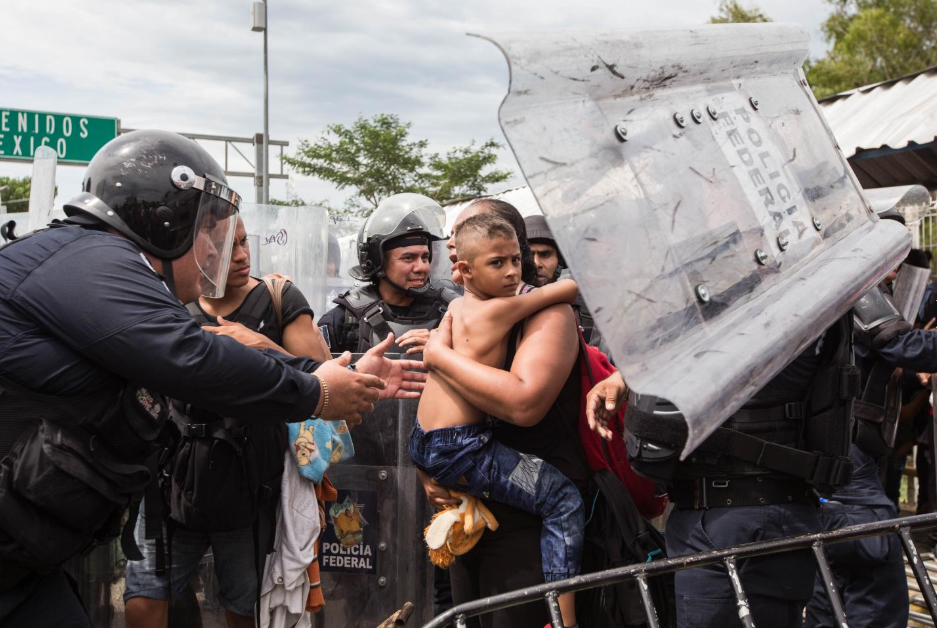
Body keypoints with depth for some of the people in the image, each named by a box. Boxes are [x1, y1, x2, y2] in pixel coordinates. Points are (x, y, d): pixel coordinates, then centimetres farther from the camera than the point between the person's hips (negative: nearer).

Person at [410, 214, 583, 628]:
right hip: (460, 450, -10)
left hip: (422, 443, 10)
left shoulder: (456, 307, 11)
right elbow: (573, 285, -8)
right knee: (562, 499, -12)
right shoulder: (499, 310, -12)